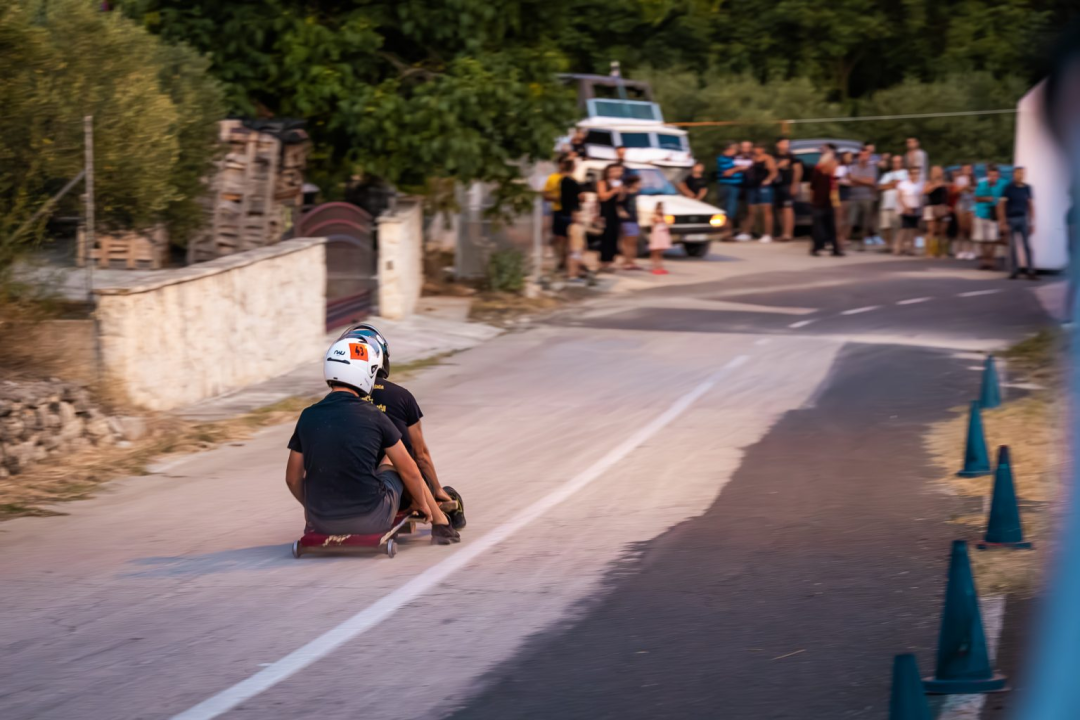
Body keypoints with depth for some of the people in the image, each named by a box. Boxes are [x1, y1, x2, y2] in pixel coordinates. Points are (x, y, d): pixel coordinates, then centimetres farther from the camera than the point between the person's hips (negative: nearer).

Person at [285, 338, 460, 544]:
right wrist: (421, 503, 22)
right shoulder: (373, 417, -8)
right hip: (370, 521, -3)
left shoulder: (308, 417, -1)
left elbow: (293, 479, 6)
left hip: (322, 522, 3)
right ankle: (441, 523, 40)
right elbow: (409, 472, 2)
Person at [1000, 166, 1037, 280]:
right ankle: (1014, 271, 9)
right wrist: (1003, 223, -7)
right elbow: (1002, 205, -2)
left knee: (1027, 246, -3)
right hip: (1011, 219, -2)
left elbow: (1031, 205, 11)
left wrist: (1032, 222, 8)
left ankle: (1030, 271, -3)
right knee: (1012, 247, 3)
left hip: (1023, 219, 2)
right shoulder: (1008, 188, -2)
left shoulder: (1027, 188, 7)